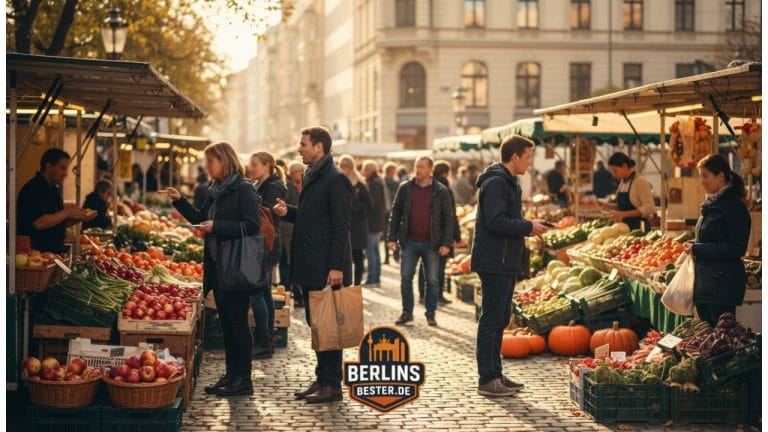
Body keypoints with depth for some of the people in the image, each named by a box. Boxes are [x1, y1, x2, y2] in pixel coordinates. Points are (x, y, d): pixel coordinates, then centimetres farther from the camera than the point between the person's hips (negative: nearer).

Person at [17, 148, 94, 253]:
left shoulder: (54, 189, 17)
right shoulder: (34, 189, -13)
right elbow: (39, 223, -24)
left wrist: (81, 218, 6)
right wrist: (67, 213, -17)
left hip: (54, 251, 9)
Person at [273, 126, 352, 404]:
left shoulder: (335, 179, -13)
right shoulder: (311, 177, 16)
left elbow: (340, 225, -17)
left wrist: (336, 266, -21)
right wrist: (288, 212, 5)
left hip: (326, 268, -9)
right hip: (309, 266, 9)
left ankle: (332, 385, 4)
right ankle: (321, 379, 21)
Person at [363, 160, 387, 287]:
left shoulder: (373, 184, -15)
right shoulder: (379, 182, 16)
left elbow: (373, 204, -21)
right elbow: (384, 204, 19)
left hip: (372, 223, -10)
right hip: (379, 222, 10)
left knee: (370, 250, -6)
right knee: (375, 250, 13)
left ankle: (371, 279, -5)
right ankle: (377, 279, 18)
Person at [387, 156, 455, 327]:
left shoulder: (440, 191, -1)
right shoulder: (405, 188, 3)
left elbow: (449, 218, -1)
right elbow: (396, 214, 7)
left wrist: (446, 243, -8)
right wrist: (392, 238, 0)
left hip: (431, 243, -1)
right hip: (409, 242, 2)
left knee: (432, 281, 4)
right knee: (406, 278, 3)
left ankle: (431, 314, 15)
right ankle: (407, 312, 15)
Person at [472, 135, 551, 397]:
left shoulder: (509, 183, 18)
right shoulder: (496, 183, -16)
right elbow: (496, 222, -25)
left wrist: (529, 226, 8)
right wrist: (528, 227, -16)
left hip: (506, 263, 11)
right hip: (495, 264, -11)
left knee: (500, 319, 15)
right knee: (491, 320, -6)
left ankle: (495, 374, 22)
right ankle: (487, 380, -1)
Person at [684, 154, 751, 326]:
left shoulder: (734, 206, -13)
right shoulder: (711, 203, 13)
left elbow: (737, 248, -19)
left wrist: (698, 249, -18)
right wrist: (693, 246, 6)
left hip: (723, 284, -9)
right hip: (705, 282, 9)